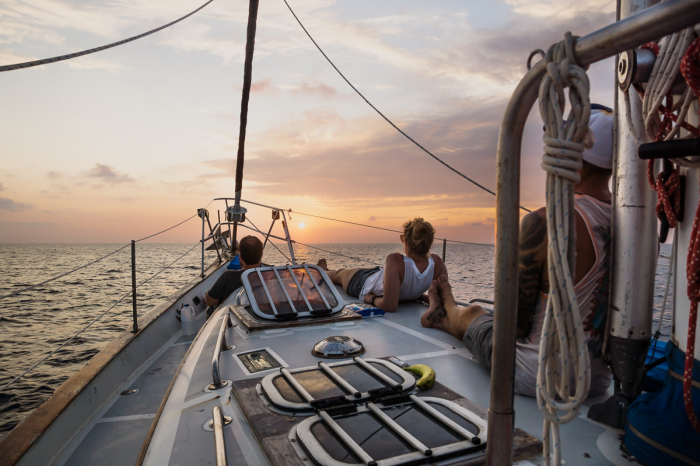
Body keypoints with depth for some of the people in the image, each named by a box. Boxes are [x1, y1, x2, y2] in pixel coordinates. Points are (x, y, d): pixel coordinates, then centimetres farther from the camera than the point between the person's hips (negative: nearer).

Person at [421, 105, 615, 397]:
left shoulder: (544, 223, -26)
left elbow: (515, 324, -20)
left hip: (536, 379, -6)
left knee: (472, 314, 25)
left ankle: (446, 314, 62)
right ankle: (444, 317, 61)